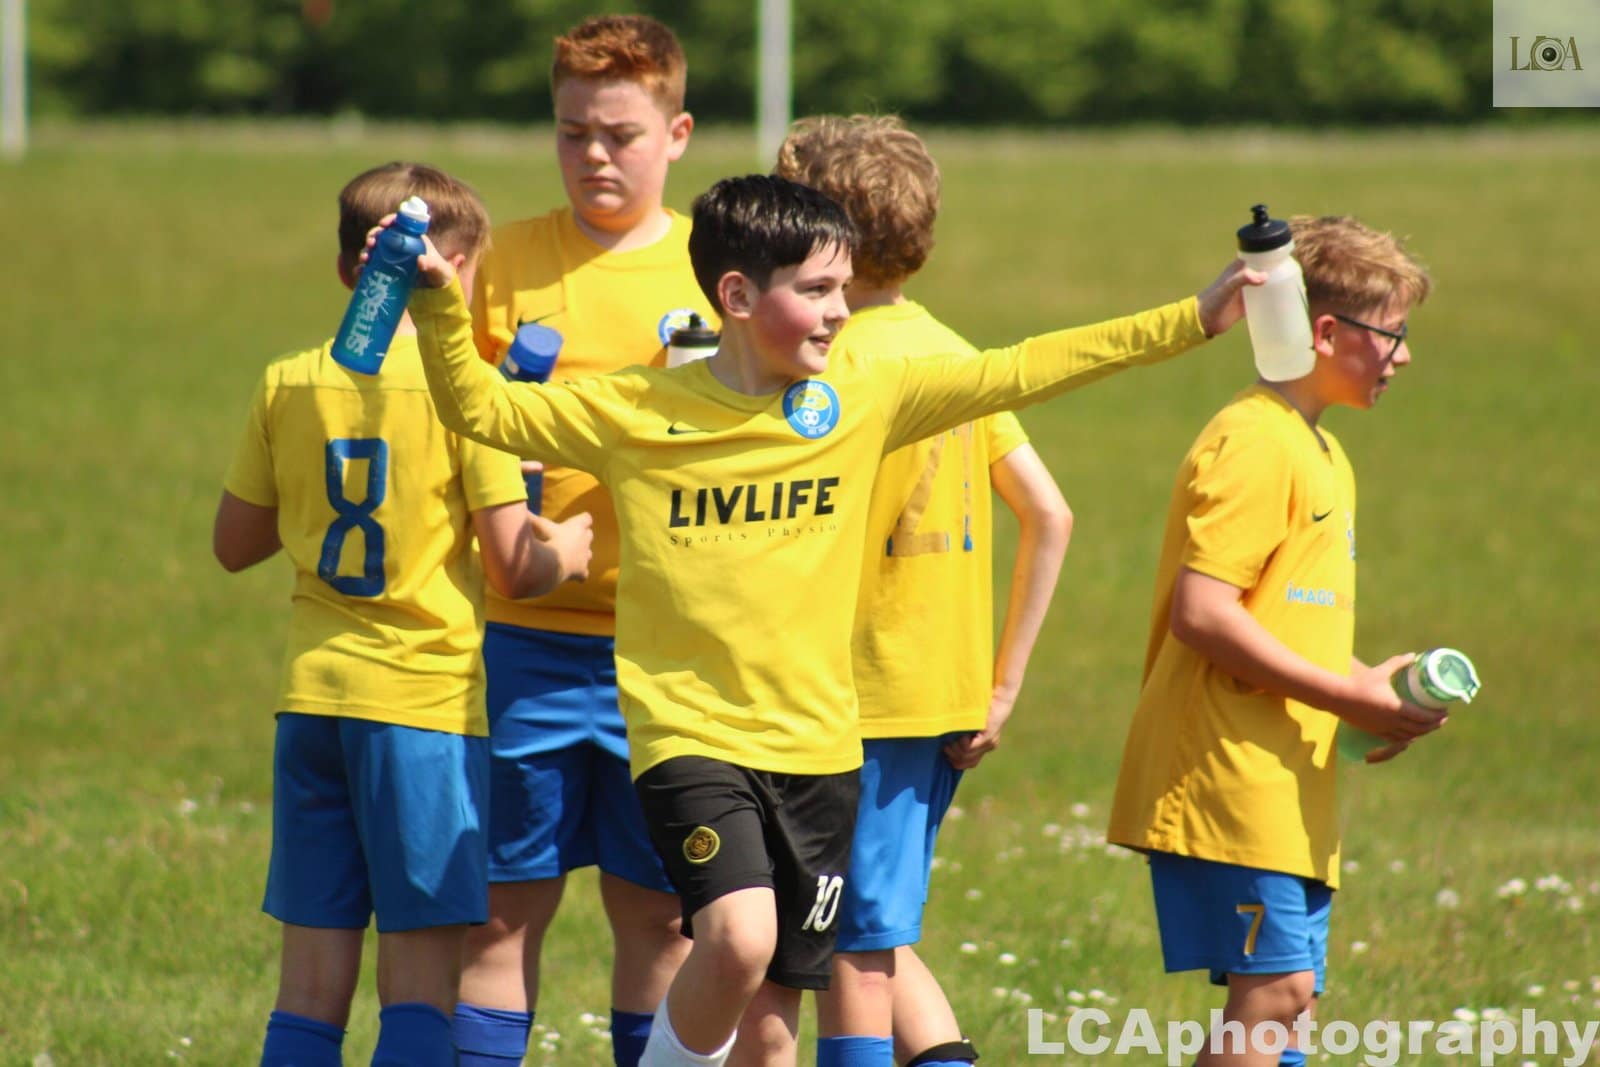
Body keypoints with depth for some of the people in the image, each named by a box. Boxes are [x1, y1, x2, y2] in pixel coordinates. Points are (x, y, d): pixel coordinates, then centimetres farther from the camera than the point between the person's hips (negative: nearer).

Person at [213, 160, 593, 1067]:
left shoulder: (289, 385, 5)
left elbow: (235, 544, 13)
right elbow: (511, 567, -9)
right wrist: (567, 552, 11)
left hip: (315, 698, 4)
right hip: (429, 698, -4)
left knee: (312, 984, 7)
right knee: (422, 983, -2)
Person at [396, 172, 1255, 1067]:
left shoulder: (863, 400, 3)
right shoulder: (635, 412, -3)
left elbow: (1020, 374, 3)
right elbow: (481, 409, 4)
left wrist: (1193, 321, -1)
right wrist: (440, 307, -13)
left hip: (818, 746, 4)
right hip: (694, 734, -4)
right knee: (737, 942, -26)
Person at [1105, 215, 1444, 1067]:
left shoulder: (1318, 454, 20)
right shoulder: (1254, 445, -13)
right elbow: (1202, 614, -21)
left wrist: (1368, 684, 9)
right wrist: (1346, 695, -17)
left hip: (1285, 779, 10)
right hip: (1229, 770, -10)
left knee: (1288, 991, 7)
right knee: (1275, 986, -15)